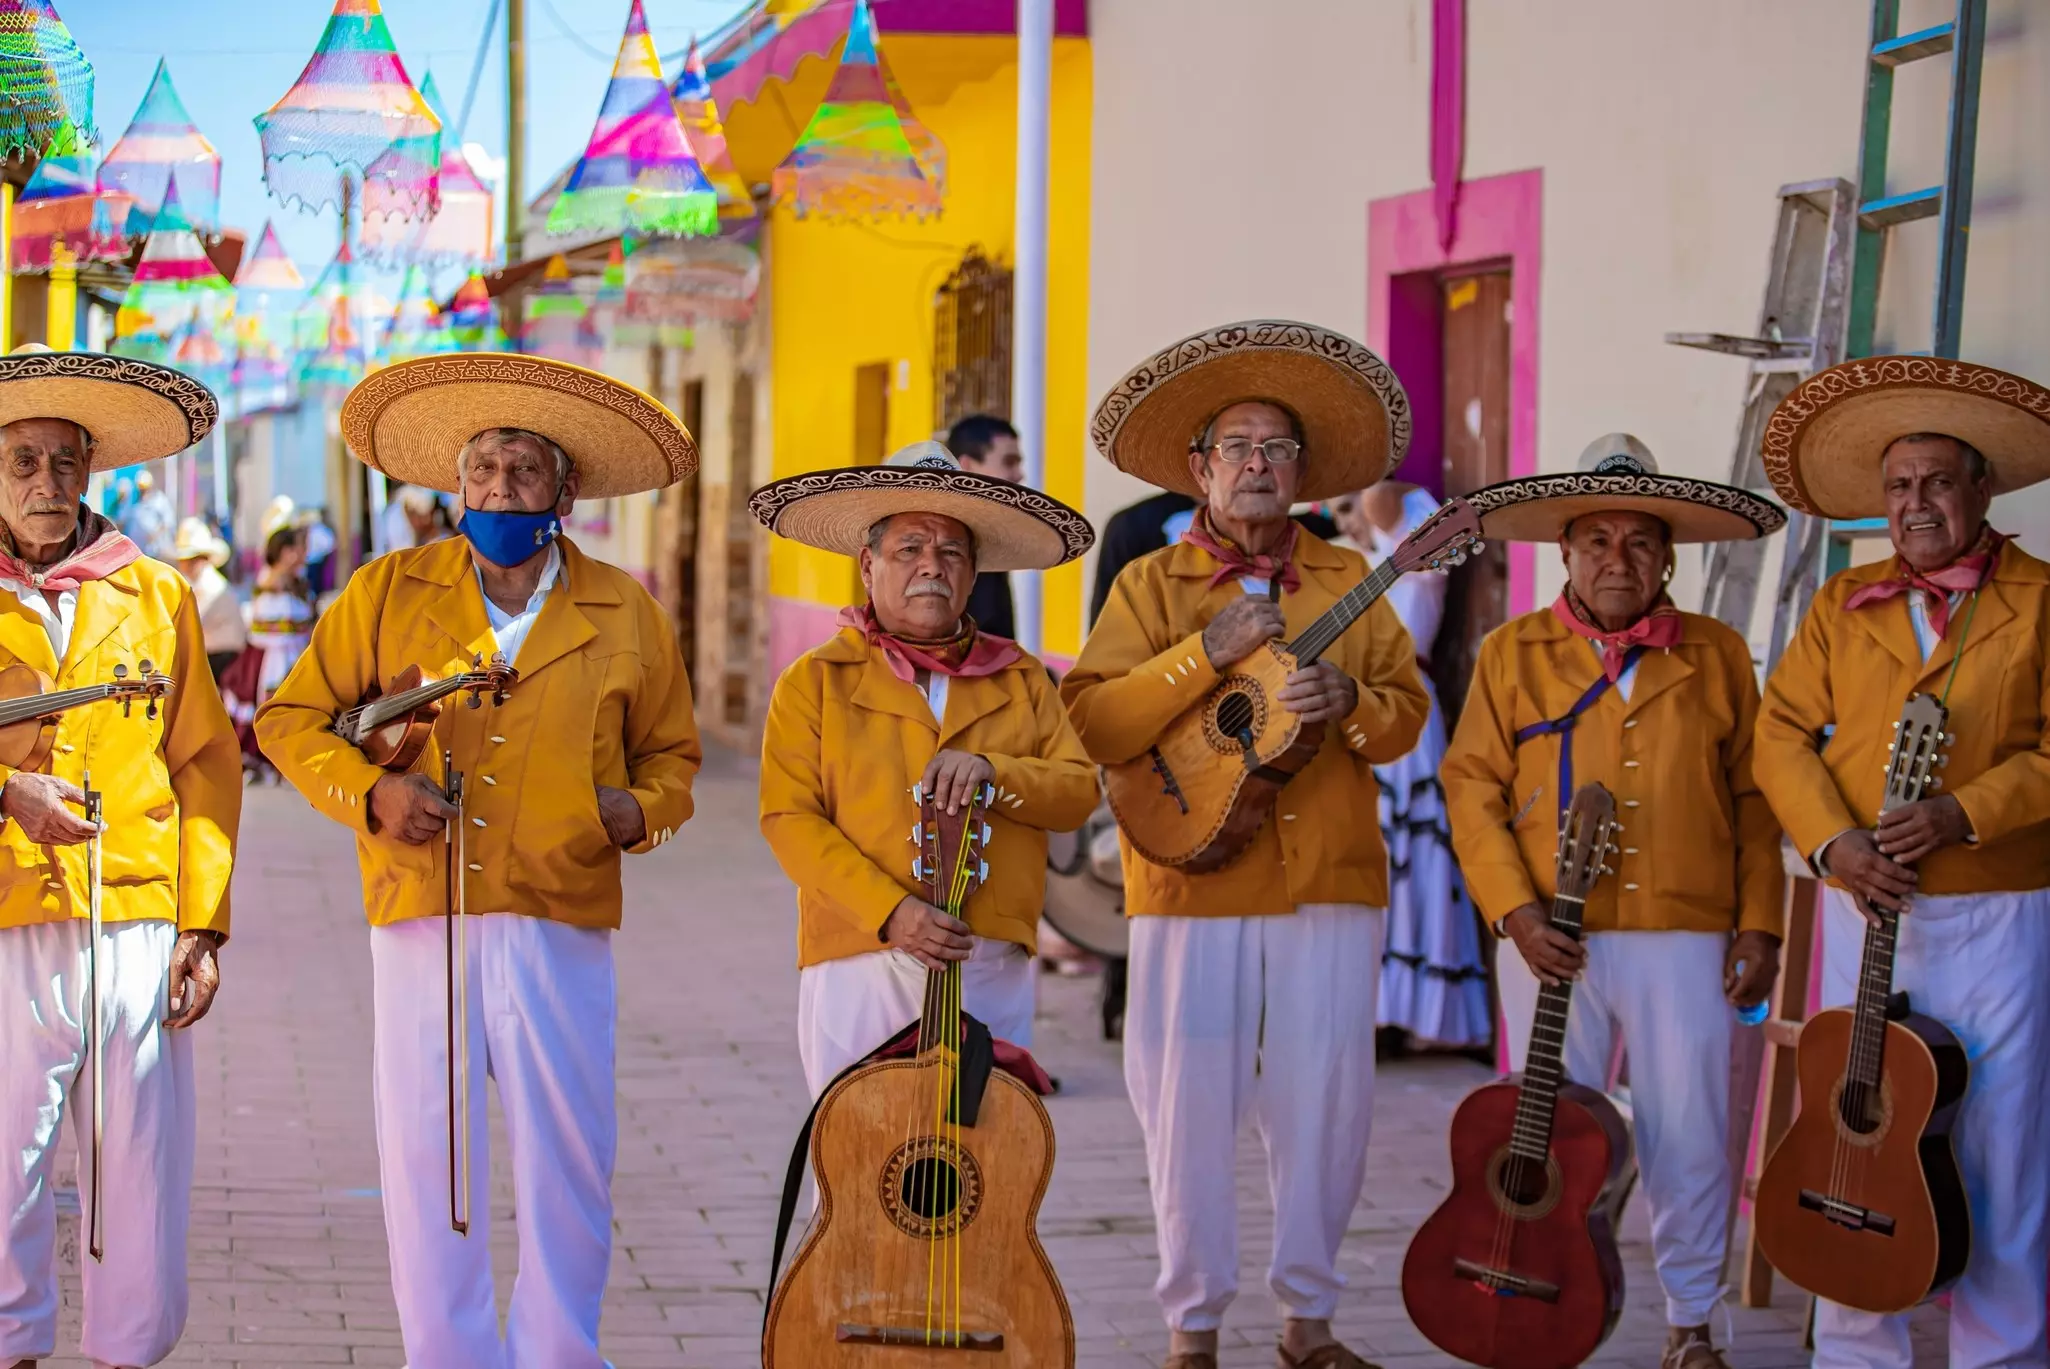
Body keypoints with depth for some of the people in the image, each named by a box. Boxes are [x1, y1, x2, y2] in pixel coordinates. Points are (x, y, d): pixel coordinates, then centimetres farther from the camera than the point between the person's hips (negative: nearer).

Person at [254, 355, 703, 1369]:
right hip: (419, 917, 0)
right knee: (421, 1154, 1)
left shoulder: (626, 616, 9)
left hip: (562, 925, 0)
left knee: (569, 1161, 3)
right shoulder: (387, 593, 7)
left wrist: (638, 810, -3)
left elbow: (671, 754, 20)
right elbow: (289, 717, 9)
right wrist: (368, 790, -8)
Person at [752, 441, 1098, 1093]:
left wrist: (992, 769, -12)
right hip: (860, 960, -2)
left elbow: (1079, 790, 8)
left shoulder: (1020, 679, 15)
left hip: (994, 966, 2)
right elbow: (789, 818, -4)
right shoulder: (814, 682, 6)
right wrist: (891, 910, -16)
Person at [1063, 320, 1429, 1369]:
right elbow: (1090, 725, -7)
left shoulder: (1346, 583, 12)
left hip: (1329, 884, 2)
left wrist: (1350, 702, -12)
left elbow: (1407, 716, 10)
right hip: (1194, 882, -2)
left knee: (1327, 1102, 4)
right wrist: (1205, 653, -16)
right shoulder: (1153, 584, 4)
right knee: (1190, 1104, 0)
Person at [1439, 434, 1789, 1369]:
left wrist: (1760, 925, 2)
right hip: (1553, 944, 0)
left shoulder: (1718, 658, 10)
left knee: (1690, 1143, 3)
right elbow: (1471, 789, 2)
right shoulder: (1512, 654, 7)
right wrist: (1514, 911, -9)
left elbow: (1754, 801, 10)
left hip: (1687, 941, 1)